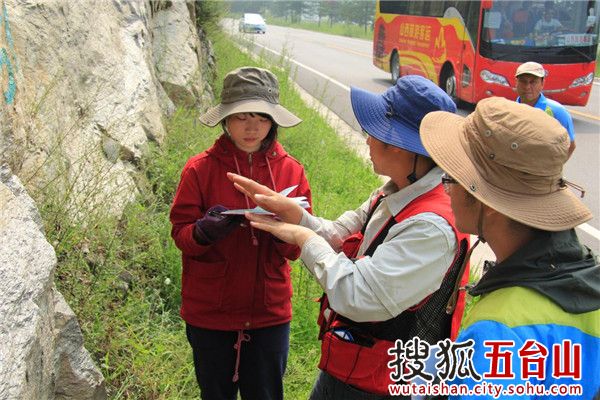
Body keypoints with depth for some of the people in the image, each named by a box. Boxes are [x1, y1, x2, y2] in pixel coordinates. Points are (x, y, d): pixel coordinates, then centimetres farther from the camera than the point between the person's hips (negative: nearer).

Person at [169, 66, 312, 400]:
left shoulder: (292, 171, -4)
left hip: (269, 311, 1)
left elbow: (296, 249, -4)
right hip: (210, 311, -1)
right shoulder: (200, 169, -8)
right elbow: (181, 234, -7)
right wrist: (205, 231, -28)